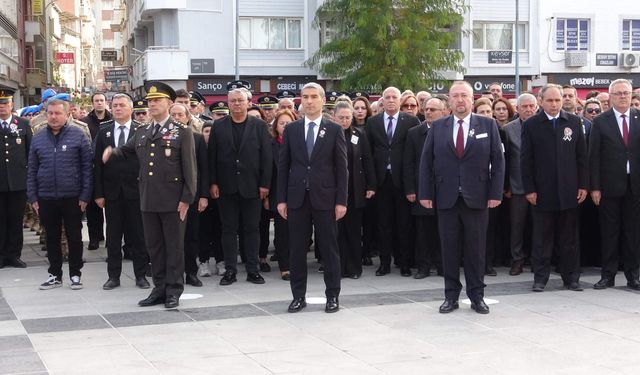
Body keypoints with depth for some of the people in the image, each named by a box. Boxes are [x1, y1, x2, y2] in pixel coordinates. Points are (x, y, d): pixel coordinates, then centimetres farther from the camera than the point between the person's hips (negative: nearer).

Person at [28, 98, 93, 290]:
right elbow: (32, 170, 9)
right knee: (52, 238, 11)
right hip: (46, 198, 3)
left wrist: (85, 195, -8)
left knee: (74, 237, 5)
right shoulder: (38, 138, 6)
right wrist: (32, 197, 3)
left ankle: (75, 274, 17)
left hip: (72, 197, -3)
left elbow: (87, 167, -4)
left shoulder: (78, 135, -3)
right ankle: (55, 274, 21)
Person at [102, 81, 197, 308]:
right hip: (148, 200, 6)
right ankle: (159, 289, 21)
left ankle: (173, 291, 11)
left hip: (173, 200, -5)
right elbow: (126, 151, 29)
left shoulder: (182, 132, -4)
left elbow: (189, 167, -7)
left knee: (174, 246, 3)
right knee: (154, 246, 11)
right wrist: (112, 151, 6)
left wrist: (187, 198, -12)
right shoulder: (142, 134, 13)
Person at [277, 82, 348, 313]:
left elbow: (341, 168, 0)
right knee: (297, 249, 5)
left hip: (324, 197, -2)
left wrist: (341, 201, -6)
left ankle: (332, 296, 12)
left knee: (329, 248, 3)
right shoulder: (291, 129, 7)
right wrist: (281, 199, 1)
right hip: (296, 197, 2)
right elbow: (283, 166, 7)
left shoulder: (334, 130, 2)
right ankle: (298, 296, 15)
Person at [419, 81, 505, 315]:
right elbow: (426, 162, 5)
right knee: (449, 249, 5)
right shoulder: (437, 127, 7)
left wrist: (496, 193, -6)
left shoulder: (488, 125, 4)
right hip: (446, 198, 1)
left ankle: (476, 296, 15)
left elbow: (498, 161, 2)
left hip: (477, 198, -1)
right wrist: (426, 193, -2)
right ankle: (451, 296, 14)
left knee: (476, 249, 5)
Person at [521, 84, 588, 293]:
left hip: (569, 190, 2)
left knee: (569, 238, 7)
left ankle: (571, 277, 15)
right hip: (543, 192, -2)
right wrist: (529, 189, -6)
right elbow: (526, 160, -1)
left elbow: (582, 156, 8)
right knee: (542, 239, 4)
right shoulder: (531, 125, 0)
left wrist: (583, 185, 2)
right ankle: (540, 277, 12)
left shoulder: (574, 122, 7)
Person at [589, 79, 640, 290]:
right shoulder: (600, 122, 1)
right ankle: (608, 275, 13)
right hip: (610, 185, -1)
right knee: (609, 233, 5)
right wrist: (594, 187, -7)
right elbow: (594, 156, -2)